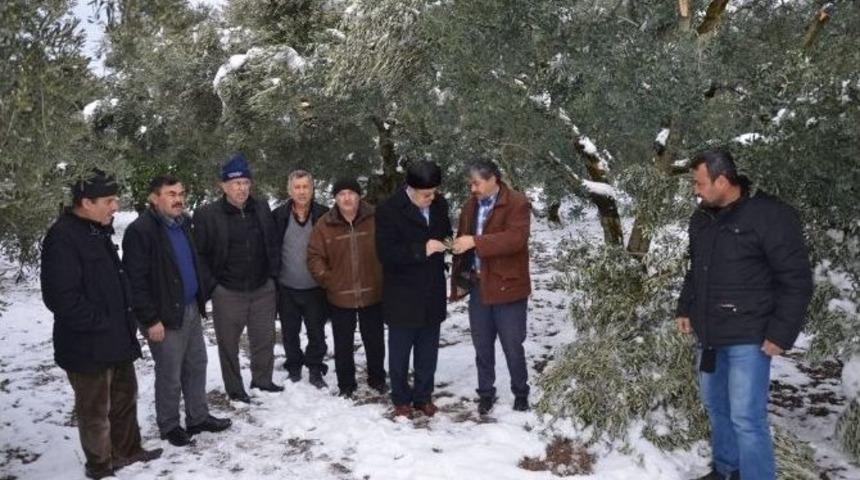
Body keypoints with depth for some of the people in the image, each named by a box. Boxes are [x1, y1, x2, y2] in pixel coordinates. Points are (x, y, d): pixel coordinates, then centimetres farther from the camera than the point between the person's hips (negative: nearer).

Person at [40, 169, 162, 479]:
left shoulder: (97, 231, 10)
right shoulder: (62, 238, -21)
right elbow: (61, 296, -26)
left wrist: (124, 320, 14)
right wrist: (100, 323, -20)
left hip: (116, 337, 9)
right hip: (88, 345, -9)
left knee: (125, 395, 22)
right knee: (95, 408, 8)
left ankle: (127, 450, 39)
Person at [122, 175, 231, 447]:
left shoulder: (183, 223, 9)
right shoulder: (140, 231, -17)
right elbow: (135, 281, -19)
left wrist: (200, 300, 18)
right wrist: (150, 320, -20)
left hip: (191, 310, 8)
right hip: (165, 316, -8)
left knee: (197, 365, 16)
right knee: (170, 375, 5)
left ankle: (198, 417, 31)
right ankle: (168, 425, 23)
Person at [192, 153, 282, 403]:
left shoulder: (262, 209, 4)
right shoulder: (206, 215, -9)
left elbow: (273, 244, 14)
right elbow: (198, 253, -6)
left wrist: (273, 272, 7)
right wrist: (210, 284, -10)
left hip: (263, 289, 4)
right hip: (227, 293, -3)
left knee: (265, 338, 15)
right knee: (228, 343, 9)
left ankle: (262, 379, 34)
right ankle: (234, 388, 25)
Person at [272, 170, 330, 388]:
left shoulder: (324, 215, -6)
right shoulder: (278, 216, -4)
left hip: (315, 288, -1)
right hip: (286, 288, 1)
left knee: (317, 332, 9)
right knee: (290, 333, 14)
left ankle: (315, 370, 25)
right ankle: (294, 368, 32)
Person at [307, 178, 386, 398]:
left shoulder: (375, 219, -8)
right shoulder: (325, 225, -5)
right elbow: (314, 257, 0)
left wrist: (383, 277, -2)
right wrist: (327, 280, -8)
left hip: (373, 295, 0)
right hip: (340, 297, 0)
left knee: (374, 341, 15)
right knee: (343, 344, 12)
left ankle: (377, 378, 34)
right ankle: (346, 384, 27)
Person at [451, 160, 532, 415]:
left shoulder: (517, 203, -12)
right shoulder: (470, 206, 9)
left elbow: (516, 238, -26)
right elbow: (462, 245, 14)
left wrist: (476, 242, -29)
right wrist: (459, 280, 8)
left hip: (507, 286, -6)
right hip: (478, 286, 6)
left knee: (512, 345, 6)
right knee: (482, 345, 13)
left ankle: (521, 393, 26)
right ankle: (486, 393, 28)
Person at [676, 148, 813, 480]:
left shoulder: (770, 216, -15)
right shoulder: (701, 218, 8)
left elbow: (796, 280, -14)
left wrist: (781, 333, -16)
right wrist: (685, 309, 16)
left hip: (747, 339, -7)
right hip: (708, 335, 8)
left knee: (746, 417, -6)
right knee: (716, 407, 18)